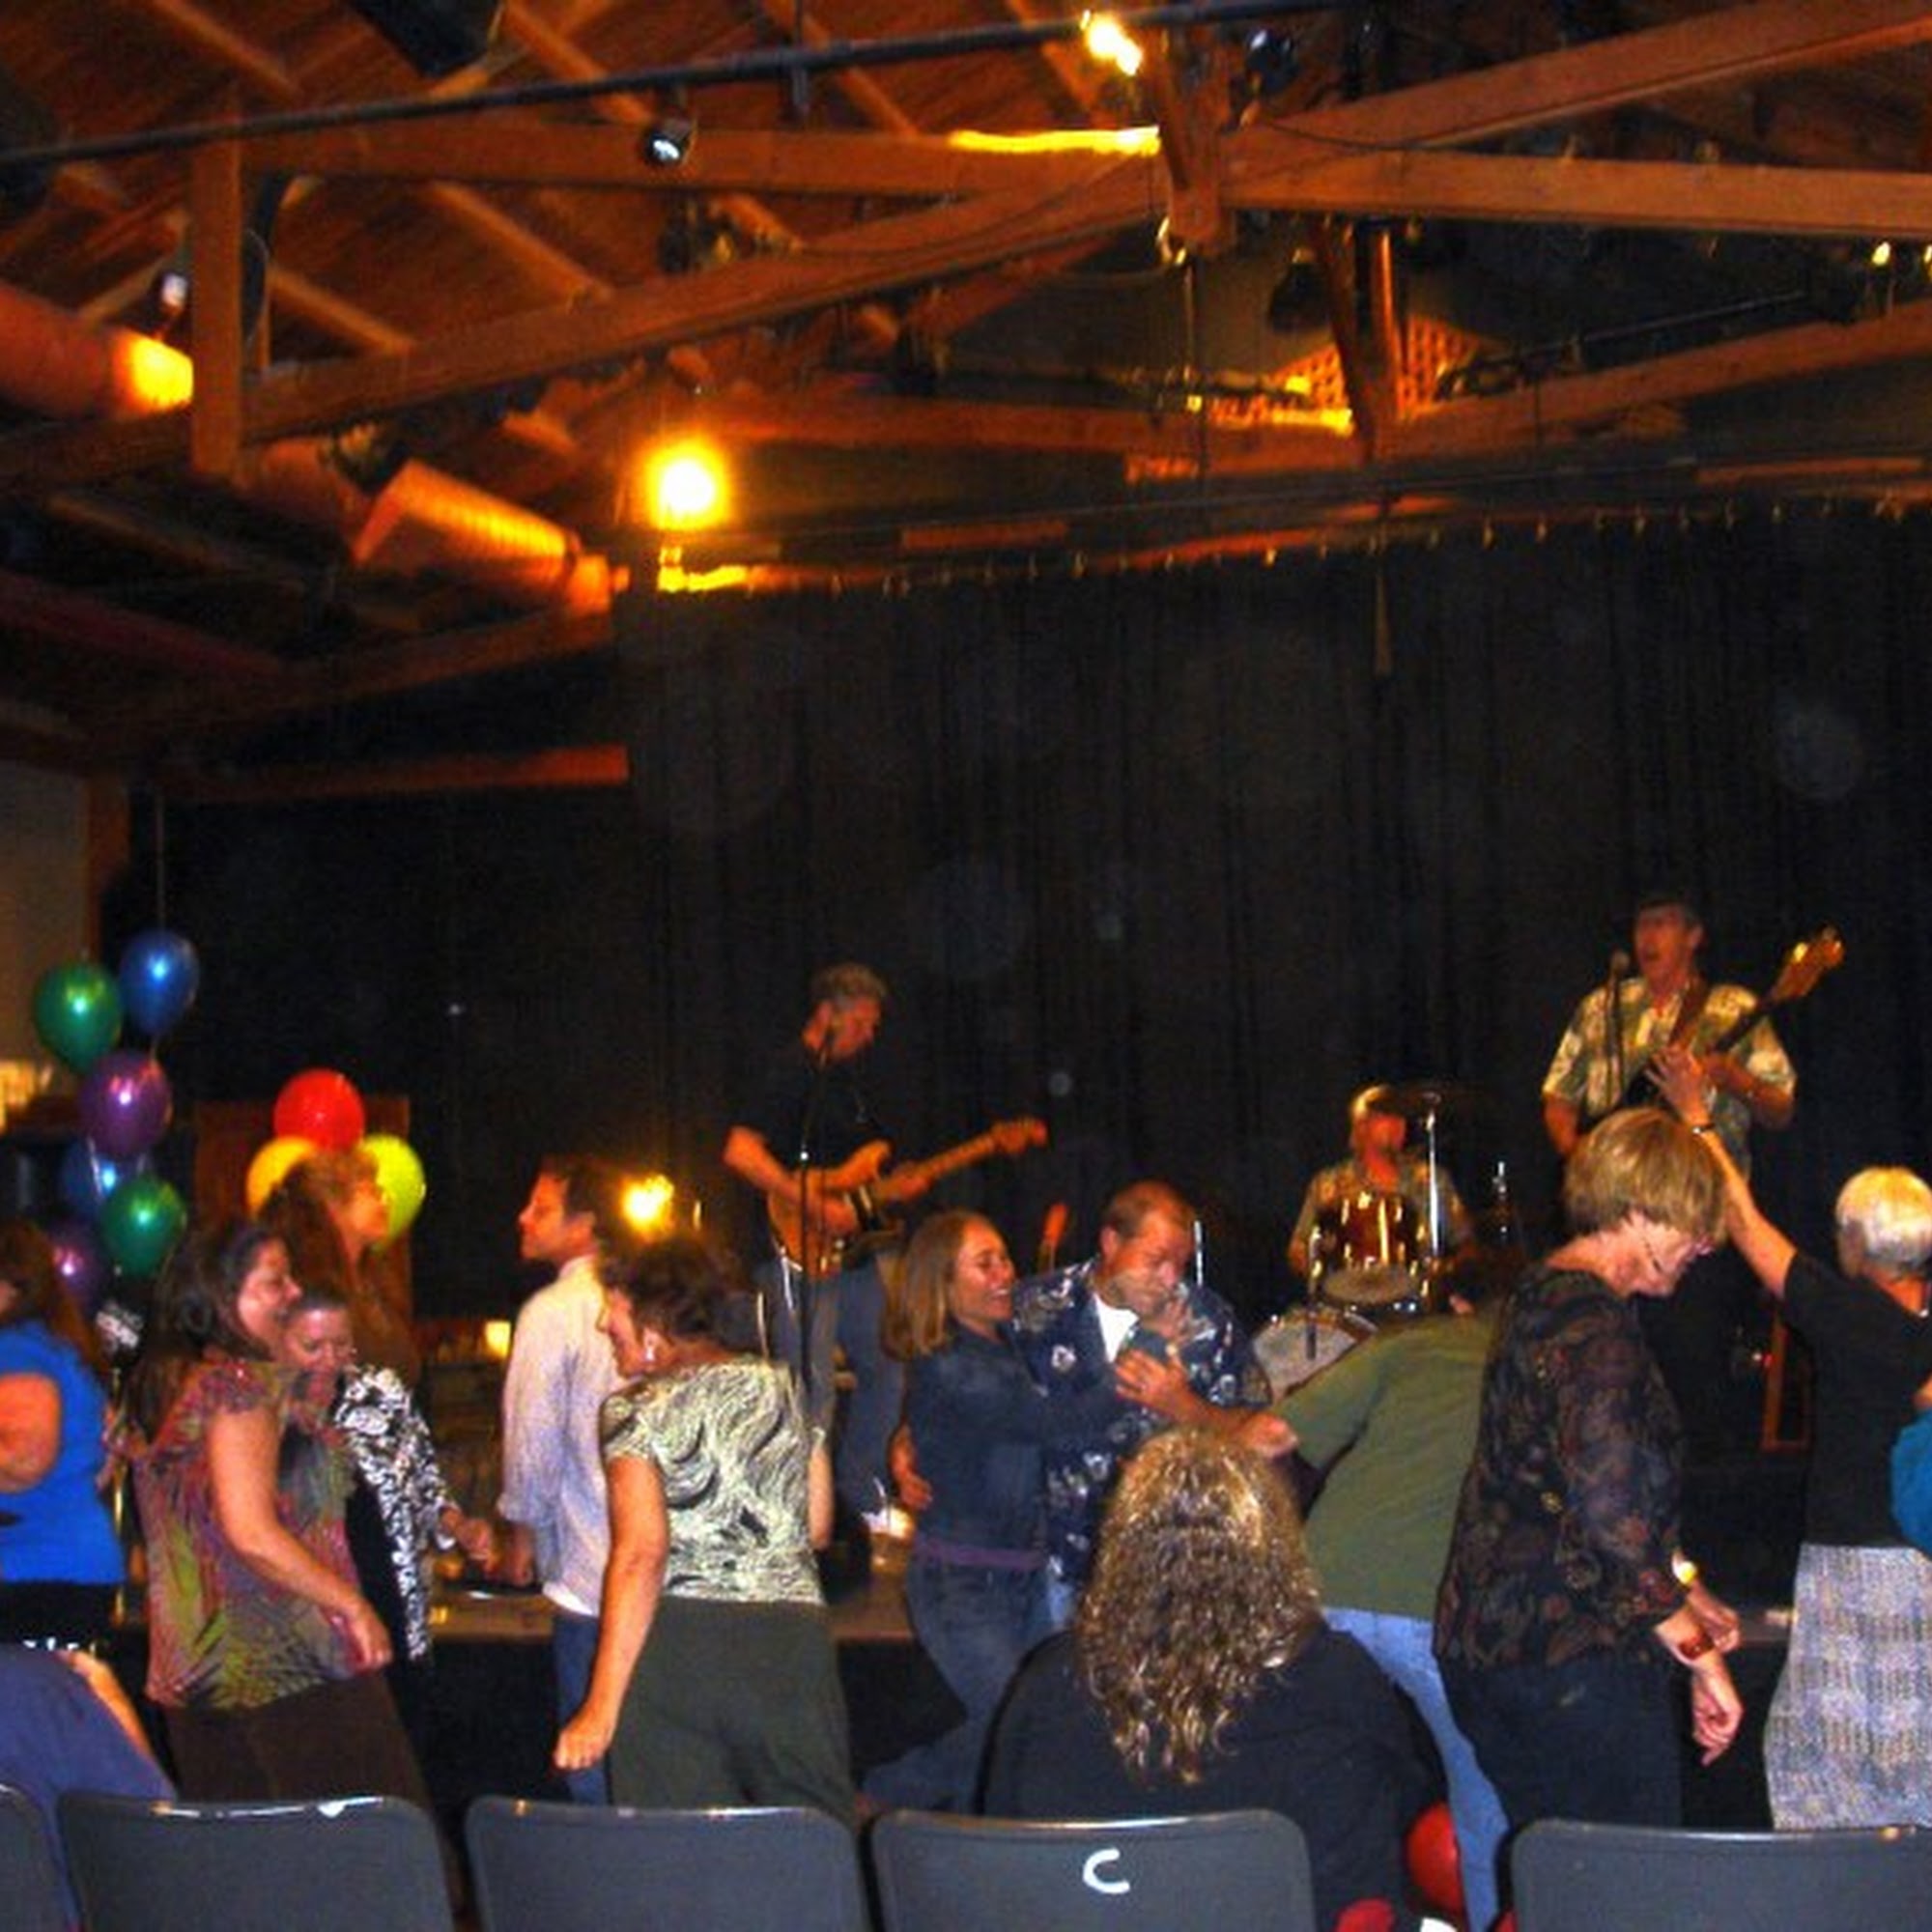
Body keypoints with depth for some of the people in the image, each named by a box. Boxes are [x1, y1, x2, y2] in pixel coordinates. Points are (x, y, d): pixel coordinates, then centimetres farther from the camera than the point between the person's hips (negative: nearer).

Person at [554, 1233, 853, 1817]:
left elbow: (641, 1555, -12)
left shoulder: (638, 1410, -3)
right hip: (793, 1638, 3)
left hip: (677, 1644, -3)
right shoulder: (788, 1389, 10)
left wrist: (601, 1708, -13)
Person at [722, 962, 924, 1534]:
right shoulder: (790, 1072, -11)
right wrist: (814, 1205, -24)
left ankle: (863, 1498, 30)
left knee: (885, 1369, 16)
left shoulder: (845, 1078, 17)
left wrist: (889, 1187, 7)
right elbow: (741, 1152, -24)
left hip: (851, 1250, 10)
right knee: (812, 1392, -10)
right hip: (800, 1253, -10)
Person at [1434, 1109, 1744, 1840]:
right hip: (1578, 1655, -10)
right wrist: (1702, 1656, -17)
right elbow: (1613, 1521, -23)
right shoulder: (1593, 1324, -16)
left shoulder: (1540, 1296, 16)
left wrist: (1681, 1590, 29)